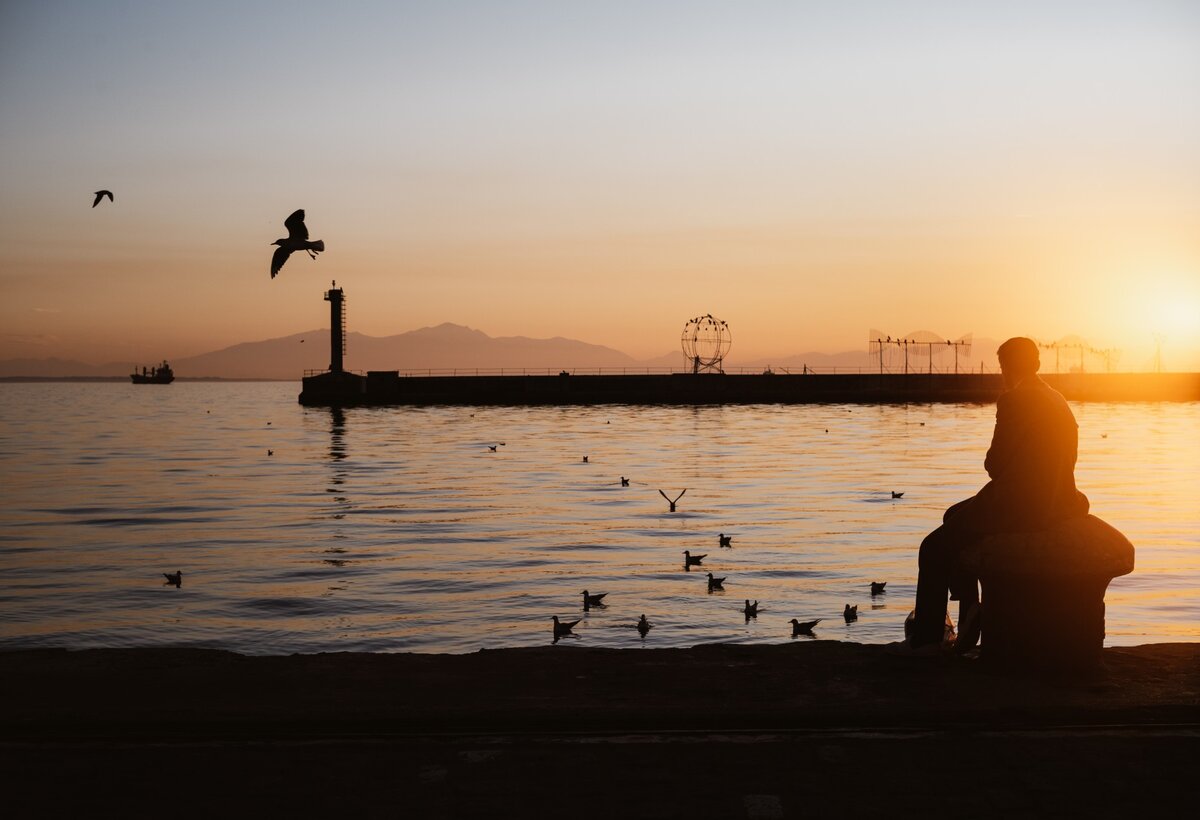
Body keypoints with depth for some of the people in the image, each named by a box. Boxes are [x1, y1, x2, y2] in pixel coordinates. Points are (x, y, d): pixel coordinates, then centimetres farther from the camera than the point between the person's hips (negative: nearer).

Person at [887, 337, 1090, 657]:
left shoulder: (1014, 401, -14)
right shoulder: (1057, 400, 15)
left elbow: (995, 463, -14)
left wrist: (993, 466, 9)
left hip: (1017, 508, -9)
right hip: (1054, 504, 9)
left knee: (935, 548, 3)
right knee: (955, 517, 27)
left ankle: (926, 639, 7)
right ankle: (968, 607, 27)